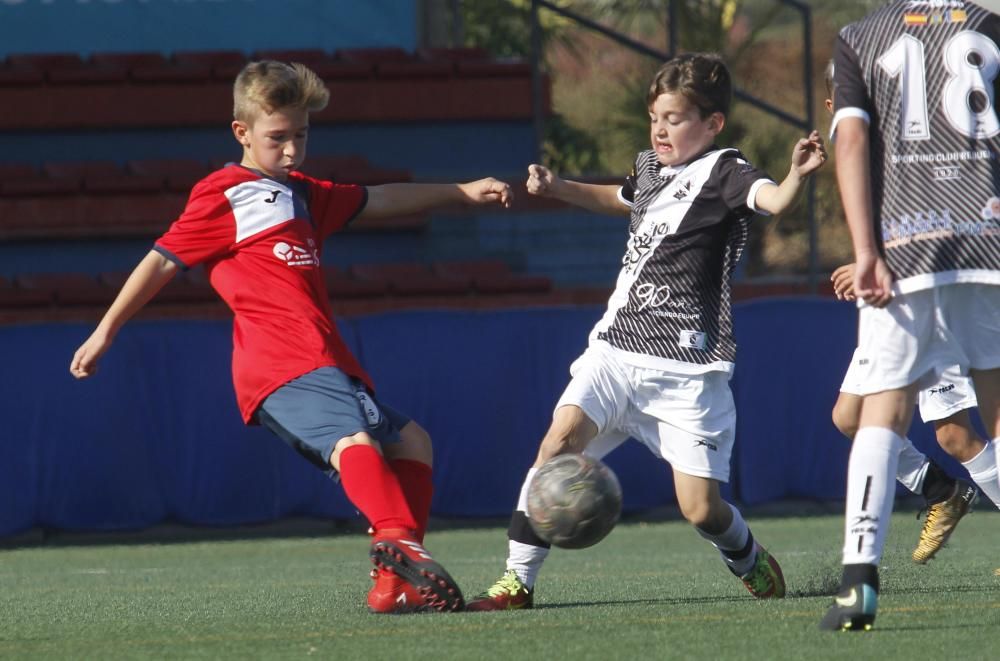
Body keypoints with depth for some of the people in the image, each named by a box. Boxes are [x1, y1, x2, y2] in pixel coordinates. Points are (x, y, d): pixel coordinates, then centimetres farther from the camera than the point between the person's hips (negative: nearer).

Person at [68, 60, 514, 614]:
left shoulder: (303, 194, 28)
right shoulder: (225, 195, 2)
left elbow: (378, 201, 38)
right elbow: (163, 261, 2)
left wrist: (462, 192, 37)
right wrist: (104, 333, 2)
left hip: (325, 364, 10)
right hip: (283, 365, -10)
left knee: (410, 441, 12)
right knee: (354, 439, -32)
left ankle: (395, 580, 1)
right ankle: (398, 543, -55)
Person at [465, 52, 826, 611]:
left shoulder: (724, 173, -6)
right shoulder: (650, 169, 16)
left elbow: (773, 201, -28)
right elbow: (618, 200, 40)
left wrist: (797, 177, -49)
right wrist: (557, 188, 27)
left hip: (686, 370, -6)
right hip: (618, 349, 6)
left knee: (701, 508, -6)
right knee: (563, 435, -19)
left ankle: (749, 561, 30)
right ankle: (517, 582, -16)